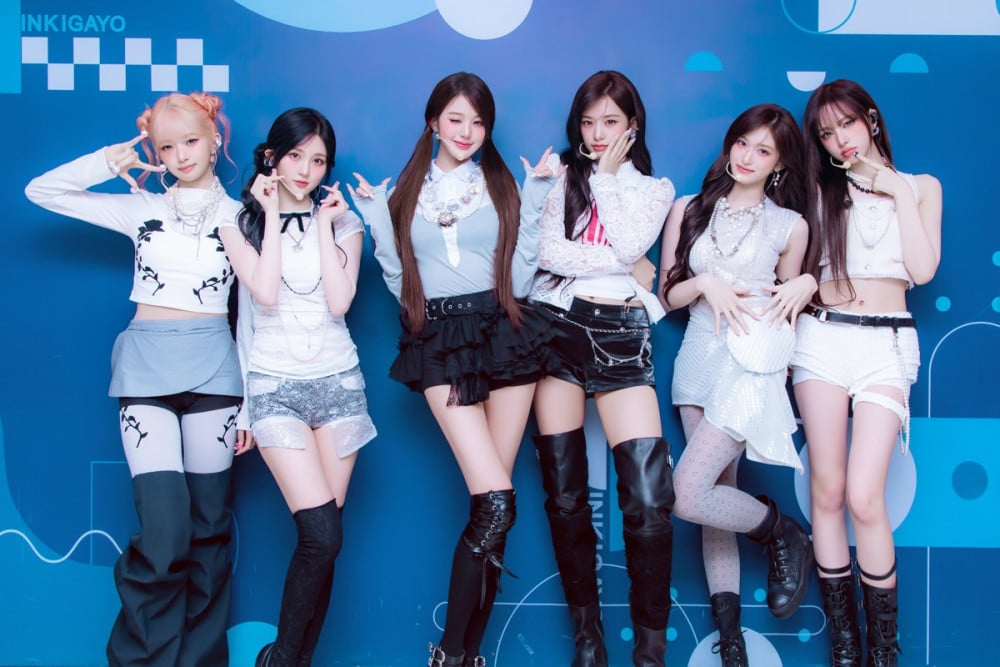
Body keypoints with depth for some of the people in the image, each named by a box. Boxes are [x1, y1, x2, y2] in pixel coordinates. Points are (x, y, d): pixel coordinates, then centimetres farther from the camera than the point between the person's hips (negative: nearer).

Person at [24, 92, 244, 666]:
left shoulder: (241, 216, 8)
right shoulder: (141, 209, 10)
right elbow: (41, 191, 8)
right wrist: (109, 161, 1)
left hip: (213, 366, 1)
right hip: (147, 364, 0)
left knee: (209, 526, 5)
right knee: (165, 531, -12)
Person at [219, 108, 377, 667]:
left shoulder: (343, 221, 8)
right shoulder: (242, 222, 3)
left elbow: (339, 302, -7)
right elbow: (265, 294, -13)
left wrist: (325, 223, -6)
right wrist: (271, 215, -8)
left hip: (338, 382, 3)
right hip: (276, 384, -3)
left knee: (321, 541, 2)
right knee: (323, 537, -15)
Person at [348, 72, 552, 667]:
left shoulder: (503, 185, 11)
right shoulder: (408, 193, 11)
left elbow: (520, 276, 2)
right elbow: (399, 281, 8)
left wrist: (537, 198, 0)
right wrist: (377, 218, 3)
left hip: (504, 332, 2)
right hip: (441, 340, -1)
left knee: (492, 501, -1)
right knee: (497, 502, -14)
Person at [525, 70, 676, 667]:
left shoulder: (656, 189, 14)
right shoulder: (560, 178, 12)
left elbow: (628, 248, -6)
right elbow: (547, 252, -4)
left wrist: (609, 177, 0)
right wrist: (616, 265, -10)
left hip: (621, 336, 0)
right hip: (557, 329, 1)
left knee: (649, 497, -11)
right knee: (565, 494, 3)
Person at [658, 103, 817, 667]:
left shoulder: (790, 225, 7)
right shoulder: (689, 210, 11)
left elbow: (788, 301, 16)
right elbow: (667, 295, 9)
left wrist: (807, 284, -5)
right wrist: (706, 284, -9)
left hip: (753, 363, -4)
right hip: (698, 359, 4)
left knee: (688, 494, -17)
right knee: (716, 495, 3)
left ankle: (784, 534, 10)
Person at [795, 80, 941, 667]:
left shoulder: (920, 187, 11)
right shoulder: (821, 190, 12)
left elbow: (923, 270, -4)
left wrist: (899, 192, -3)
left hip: (887, 343, -1)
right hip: (823, 338, 2)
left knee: (864, 495, -14)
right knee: (827, 490, -2)